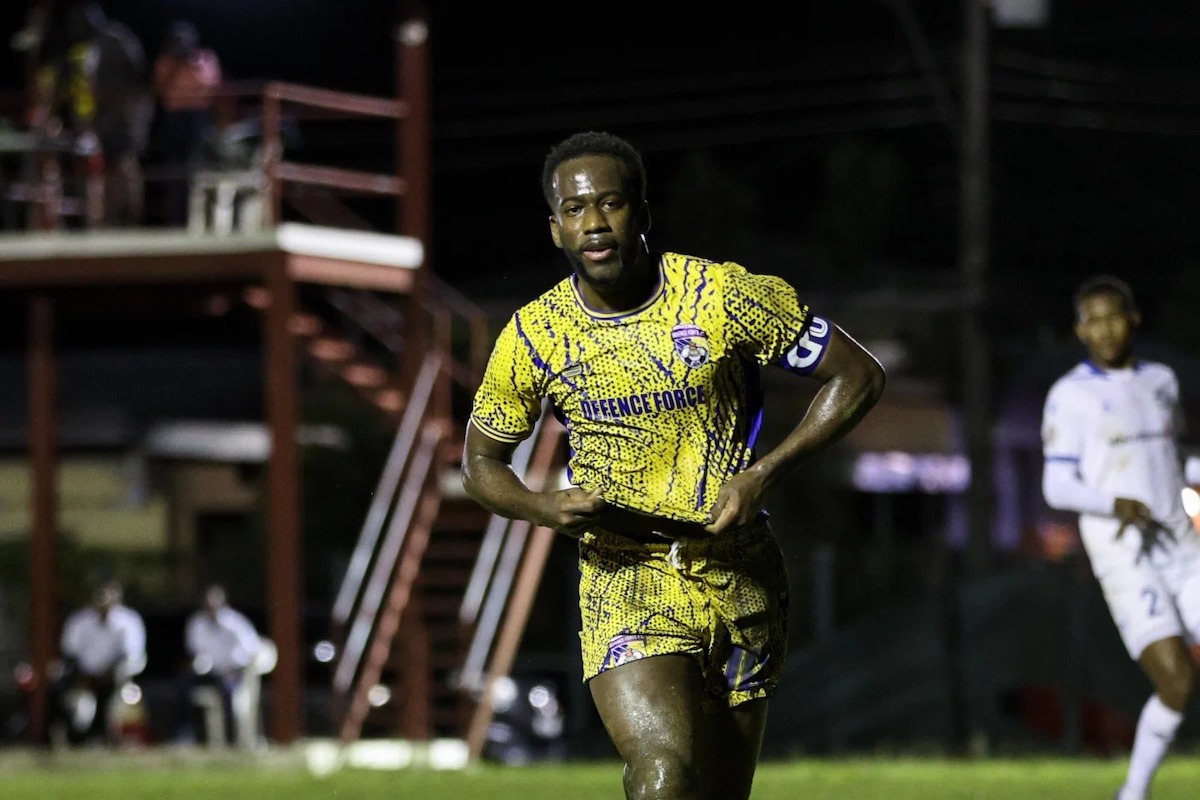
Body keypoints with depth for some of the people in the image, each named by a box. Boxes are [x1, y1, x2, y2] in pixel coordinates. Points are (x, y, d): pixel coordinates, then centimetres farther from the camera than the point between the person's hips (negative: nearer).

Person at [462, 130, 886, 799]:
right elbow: (482, 458, 12)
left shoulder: (727, 296, -8)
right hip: (625, 583, -1)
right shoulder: (533, 335, -2)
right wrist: (543, 508, -10)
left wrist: (765, 474, -11)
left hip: (743, 579, 1)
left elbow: (859, 375, 0)